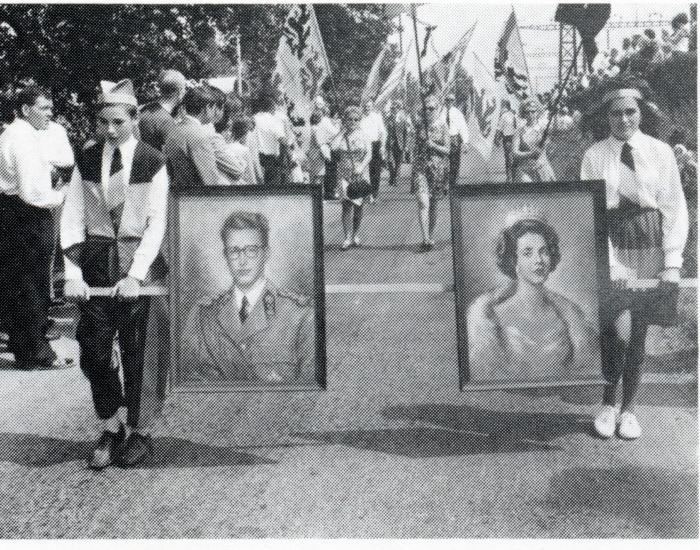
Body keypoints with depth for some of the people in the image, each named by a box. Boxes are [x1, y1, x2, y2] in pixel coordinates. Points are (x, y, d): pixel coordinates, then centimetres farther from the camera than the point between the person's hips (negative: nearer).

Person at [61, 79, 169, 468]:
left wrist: (135, 275, -16)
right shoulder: (87, 160, 5)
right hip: (95, 262, 3)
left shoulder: (152, 161, -4)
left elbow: (157, 224, -7)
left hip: (139, 261, -3)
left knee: (136, 350, 3)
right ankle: (111, 428, 20)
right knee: (94, 351, 2)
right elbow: (72, 218, 2)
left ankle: (137, 431, 18)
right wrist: (73, 273, -9)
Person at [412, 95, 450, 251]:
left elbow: (447, 150, -2)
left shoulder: (443, 126, 0)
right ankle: (426, 239, -17)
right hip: (421, 166, 0)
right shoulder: (420, 125, 5)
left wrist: (433, 146, -18)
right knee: (423, 203, -13)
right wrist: (414, 166, 12)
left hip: (437, 167, 0)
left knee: (433, 204, 10)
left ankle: (430, 237, 25)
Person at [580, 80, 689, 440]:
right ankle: (607, 404, 10)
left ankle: (628, 408, 25)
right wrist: (609, 263, -11)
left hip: (650, 251, 2)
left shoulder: (660, 152, 1)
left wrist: (672, 262, -6)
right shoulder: (595, 156, -2)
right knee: (619, 332, -14)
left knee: (638, 334, 7)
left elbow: (675, 210, 1)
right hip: (611, 251, -1)